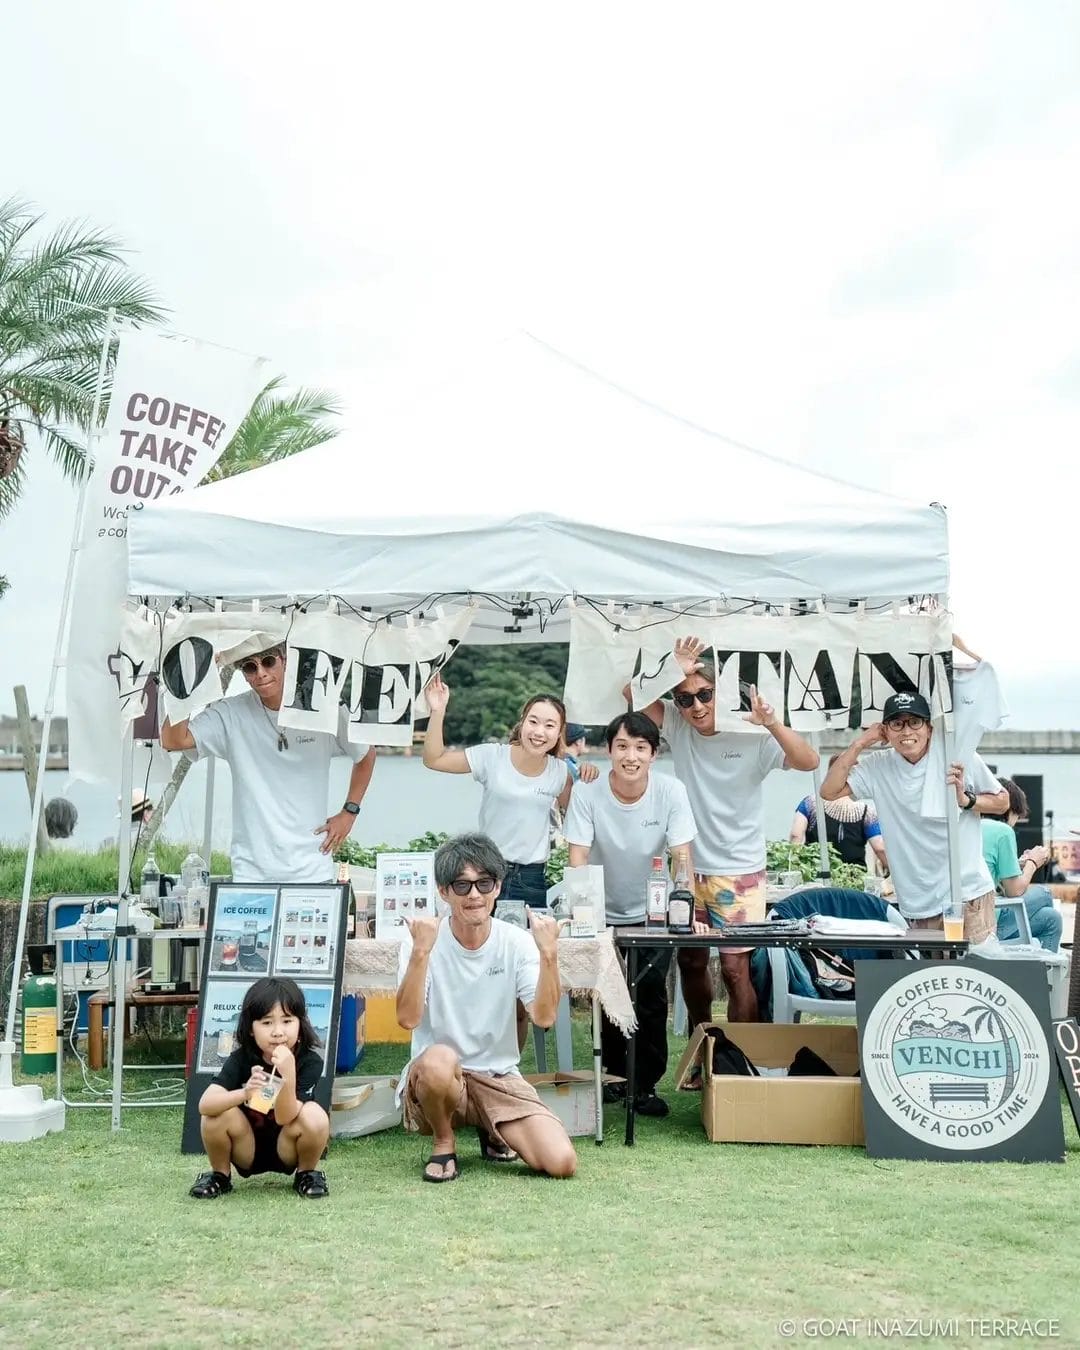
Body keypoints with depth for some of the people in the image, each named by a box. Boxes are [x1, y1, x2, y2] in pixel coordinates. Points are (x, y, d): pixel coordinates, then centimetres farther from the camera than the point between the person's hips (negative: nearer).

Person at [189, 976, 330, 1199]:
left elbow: (285, 1118, -26)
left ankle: (307, 1174, 0)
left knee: (315, 1116, -31)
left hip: (286, 1152, -1)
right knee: (217, 1114, -27)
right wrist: (245, 1093, -47)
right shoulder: (240, 1059, -16)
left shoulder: (310, 1062, -20)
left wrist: (288, 1075, -43)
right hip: (247, 1152, 1)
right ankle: (220, 1175, 3)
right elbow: (205, 1104, -29)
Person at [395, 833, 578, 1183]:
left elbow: (543, 1017, -15)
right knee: (439, 1060, -39)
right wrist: (421, 951, -34)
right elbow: (408, 1019, -23)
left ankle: (492, 1131, 17)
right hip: (434, 1079, -2)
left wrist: (549, 954, -27)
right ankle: (444, 1143, -5)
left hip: (499, 1079, 3)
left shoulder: (517, 943, -4)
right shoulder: (421, 941, -10)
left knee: (562, 1163, -17)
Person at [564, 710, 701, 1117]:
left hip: (653, 914, 0)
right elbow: (578, 860, -21)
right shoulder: (586, 793, -19)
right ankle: (615, 1075, 26)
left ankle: (646, 1085, 9)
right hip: (604, 913, 0)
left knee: (651, 993, -7)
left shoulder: (671, 792, -17)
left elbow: (682, 859, -18)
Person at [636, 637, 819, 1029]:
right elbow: (634, 693, -8)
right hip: (688, 868, 4)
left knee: (735, 968, -7)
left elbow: (809, 761, -20)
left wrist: (771, 723, -34)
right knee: (690, 961, 16)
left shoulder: (752, 737, -10)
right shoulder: (677, 726, 0)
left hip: (738, 872, -4)